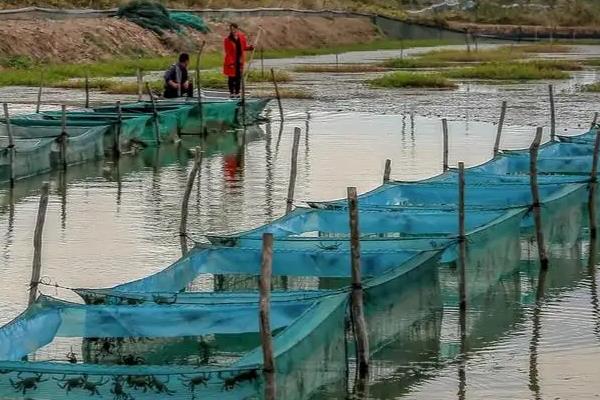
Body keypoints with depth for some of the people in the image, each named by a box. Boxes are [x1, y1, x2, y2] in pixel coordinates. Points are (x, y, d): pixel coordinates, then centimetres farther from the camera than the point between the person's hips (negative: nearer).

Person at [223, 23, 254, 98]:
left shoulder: (242, 37, 3)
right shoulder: (227, 40, -9)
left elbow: (244, 47, 14)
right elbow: (228, 52, -9)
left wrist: (249, 48, -7)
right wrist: (230, 62, -15)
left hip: (240, 61, 4)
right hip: (231, 61, -4)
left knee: (238, 77, 7)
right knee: (231, 77, 0)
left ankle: (237, 92, 16)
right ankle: (231, 92, 9)